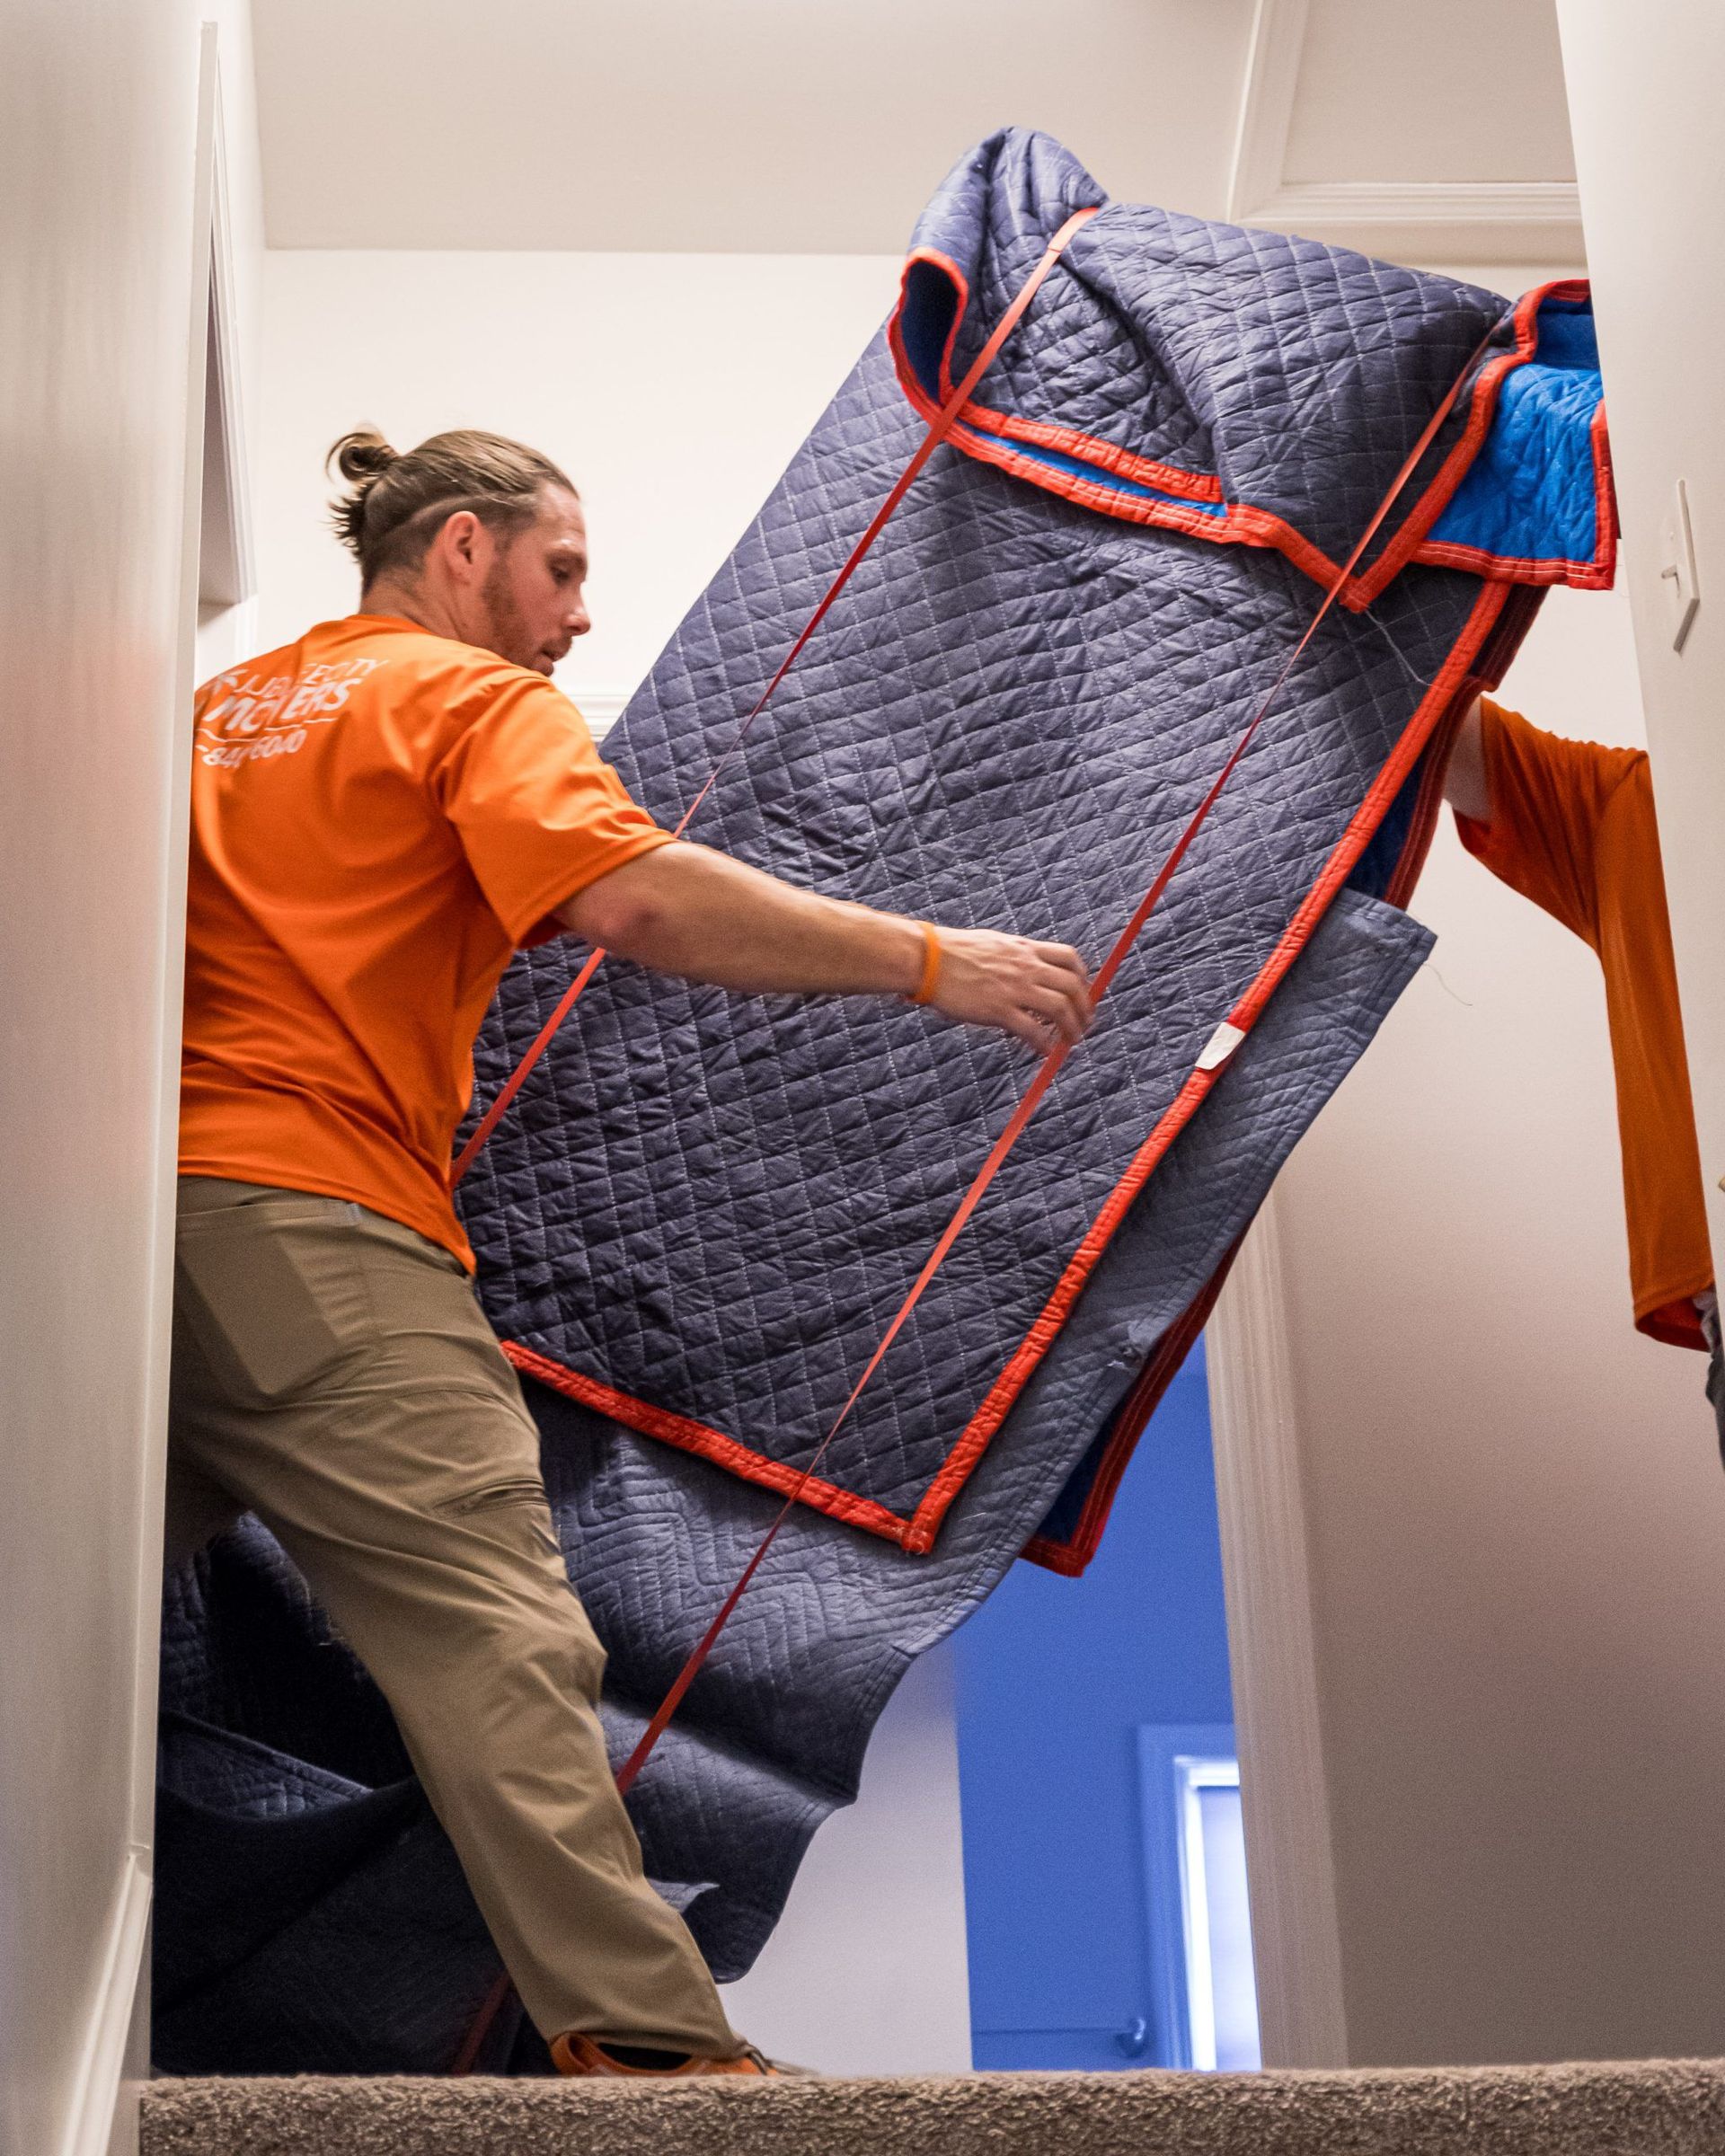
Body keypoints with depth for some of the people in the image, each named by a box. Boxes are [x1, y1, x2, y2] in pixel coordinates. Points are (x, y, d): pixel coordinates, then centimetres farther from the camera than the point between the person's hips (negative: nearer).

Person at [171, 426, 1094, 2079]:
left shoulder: (227, 703, 25)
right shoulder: (476, 699, 1)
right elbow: (630, 898, -16)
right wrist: (933, 962, -14)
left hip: (139, 1207, 9)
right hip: (302, 1215, -8)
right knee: (500, 1636, -14)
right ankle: (648, 2043, -21)